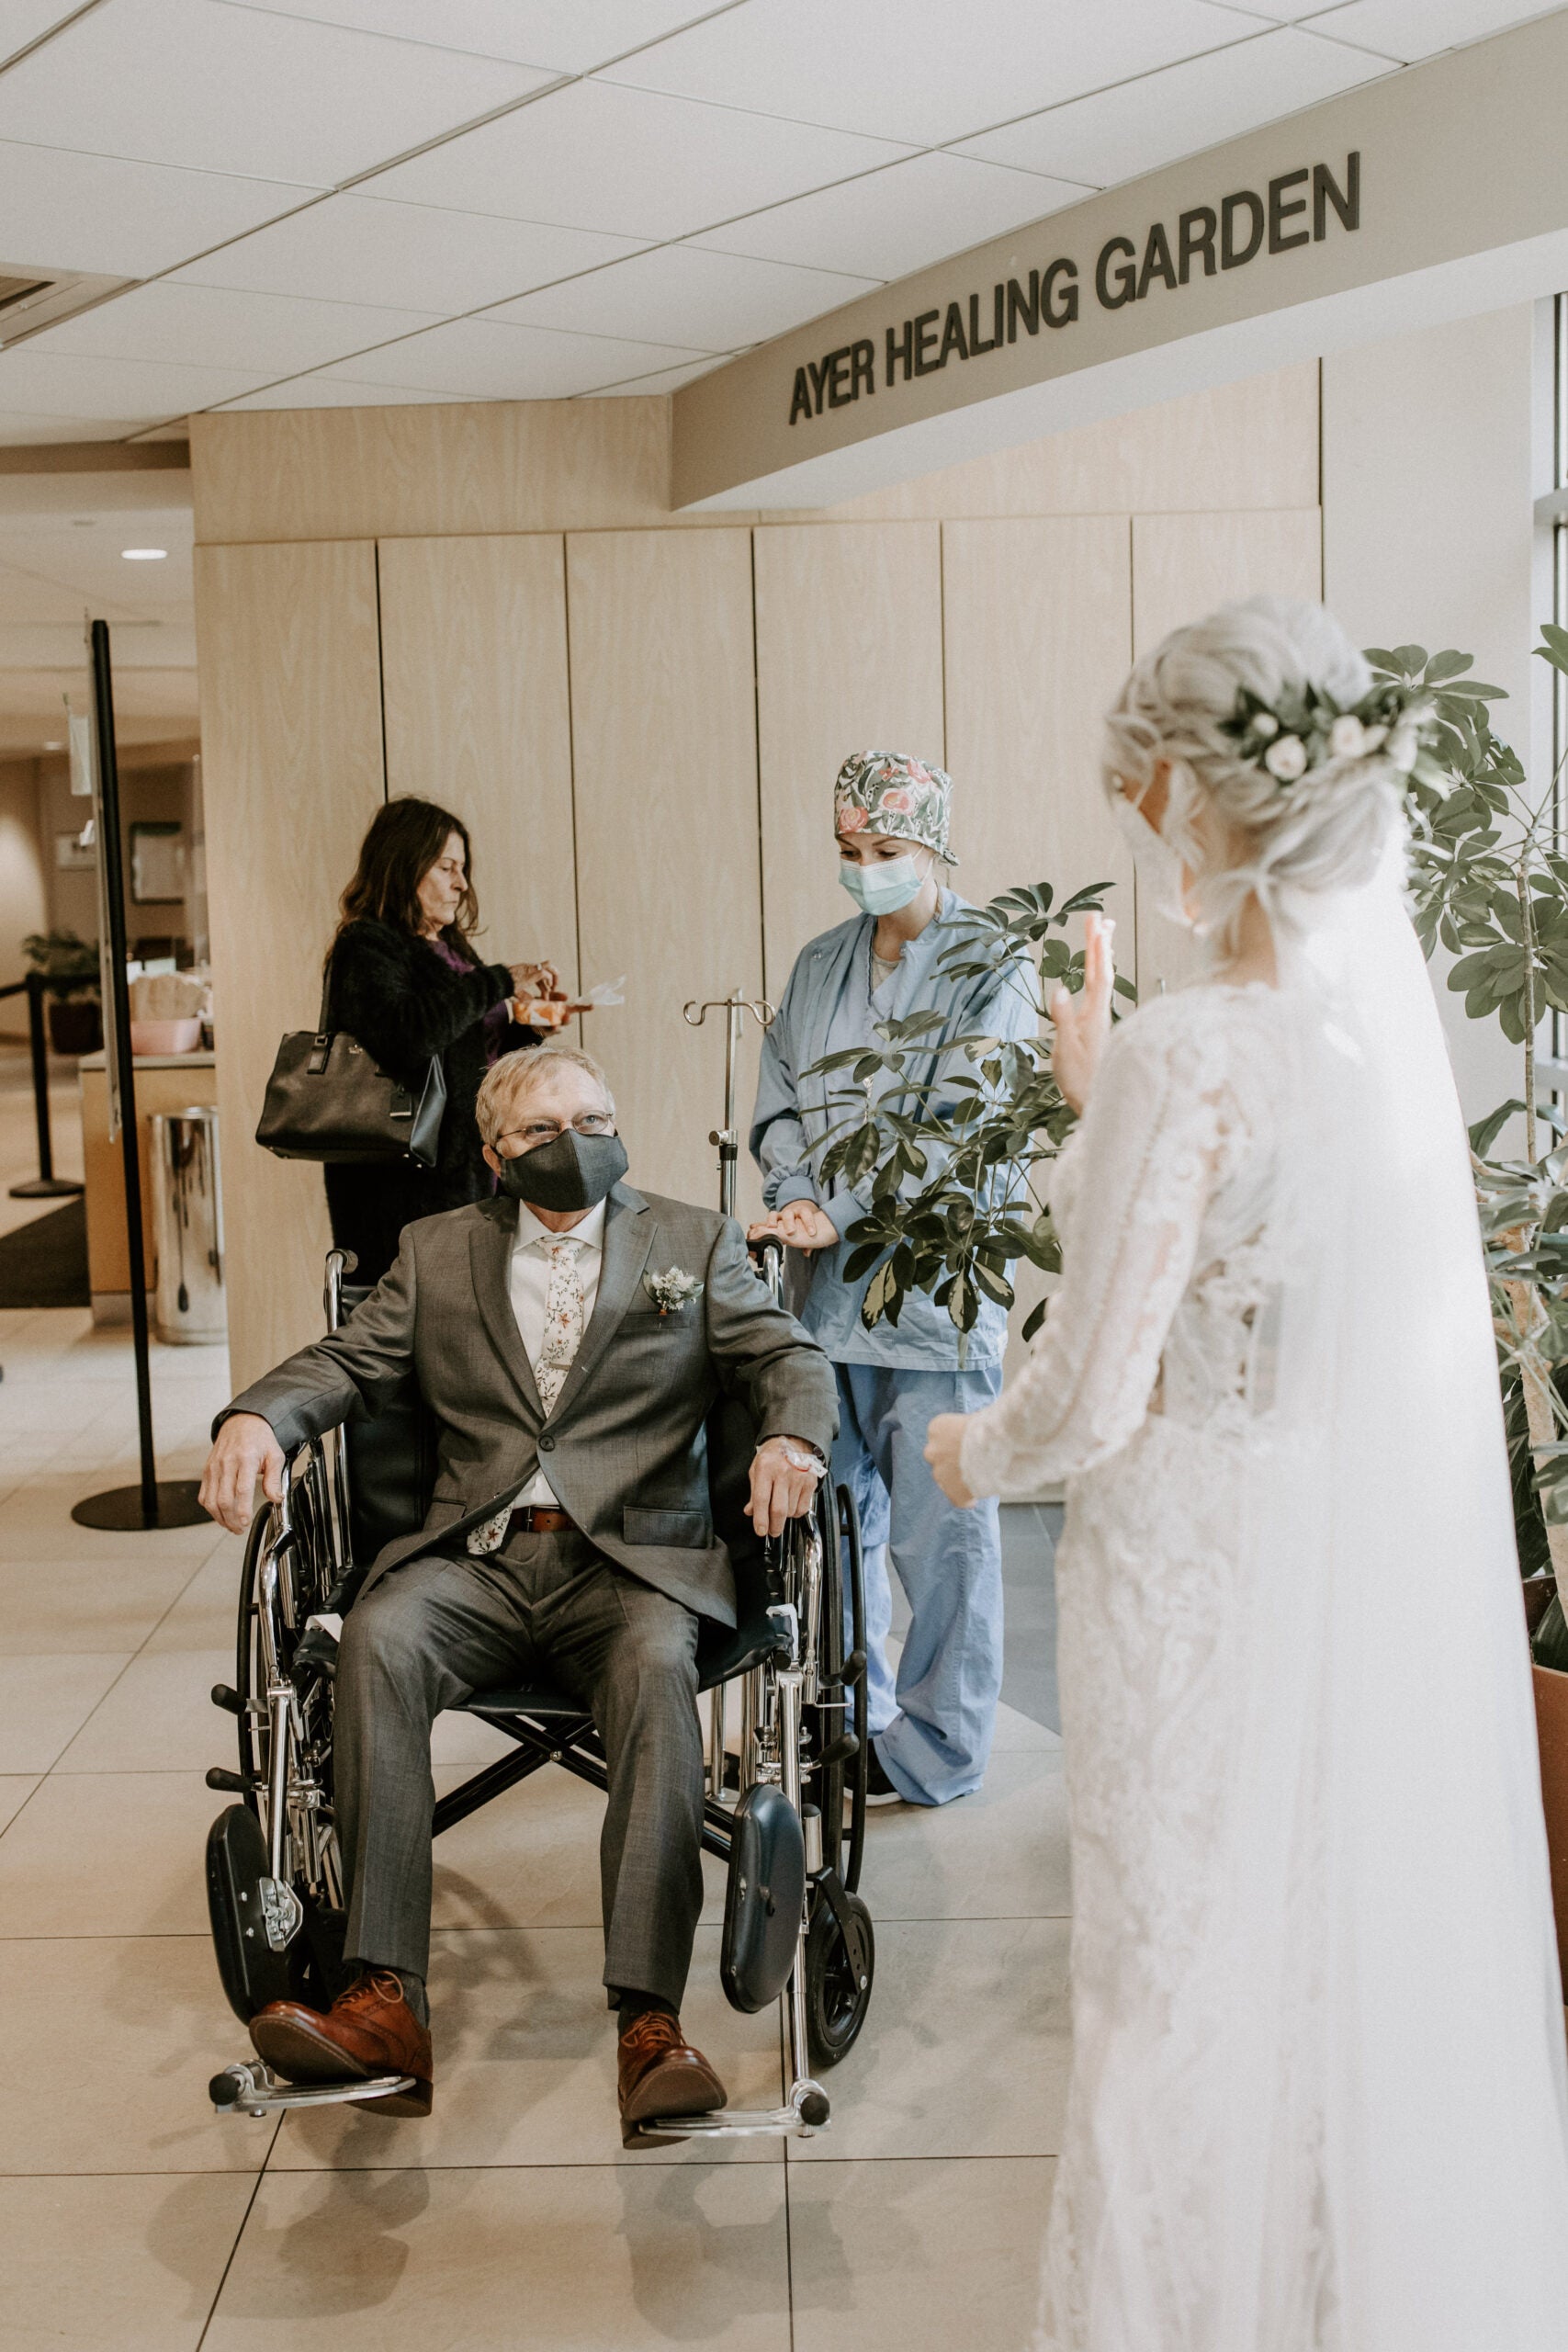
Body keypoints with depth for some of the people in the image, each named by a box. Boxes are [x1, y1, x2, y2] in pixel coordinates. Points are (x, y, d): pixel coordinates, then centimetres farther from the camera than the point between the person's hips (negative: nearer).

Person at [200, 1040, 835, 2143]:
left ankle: (650, 2019, -38)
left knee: (657, 1663, -35)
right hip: (478, 1558, 2)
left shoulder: (694, 1242, 16)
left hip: (630, 1556, -1)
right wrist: (259, 1416, -9)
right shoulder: (438, 1250, 21)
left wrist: (790, 1438, -16)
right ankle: (386, 1998, -32)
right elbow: (351, 1359, 13)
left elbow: (789, 1356, 8)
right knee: (378, 1638, -30)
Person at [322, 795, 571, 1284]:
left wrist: (526, 1027, 7)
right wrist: (498, 982, -18)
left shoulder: (448, 950, 19)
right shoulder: (366, 949, -7)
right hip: (407, 1184, -8)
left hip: (467, 1172, 8)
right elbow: (405, 1038, -26)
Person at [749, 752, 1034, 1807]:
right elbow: (778, 1105, 12)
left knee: (937, 1530, 0)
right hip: (828, 1285, 6)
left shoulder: (987, 969, -3)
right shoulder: (819, 965, 15)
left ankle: (936, 1750, 13)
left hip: (933, 1290, -5)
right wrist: (806, 1203, -6)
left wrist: (842, 1214, -17)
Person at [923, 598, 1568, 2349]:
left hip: (1212, 1581, -7)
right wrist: (1101, 1098, 17)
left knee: (1194, 1976, 12)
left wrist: (970, 1453, 1)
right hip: (1396, 1572, 7)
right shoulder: (1387, 1004, -2)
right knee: (1376, 1948, 23)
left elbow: (1092, 1399, -20)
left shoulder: (1187, 1057, -24)